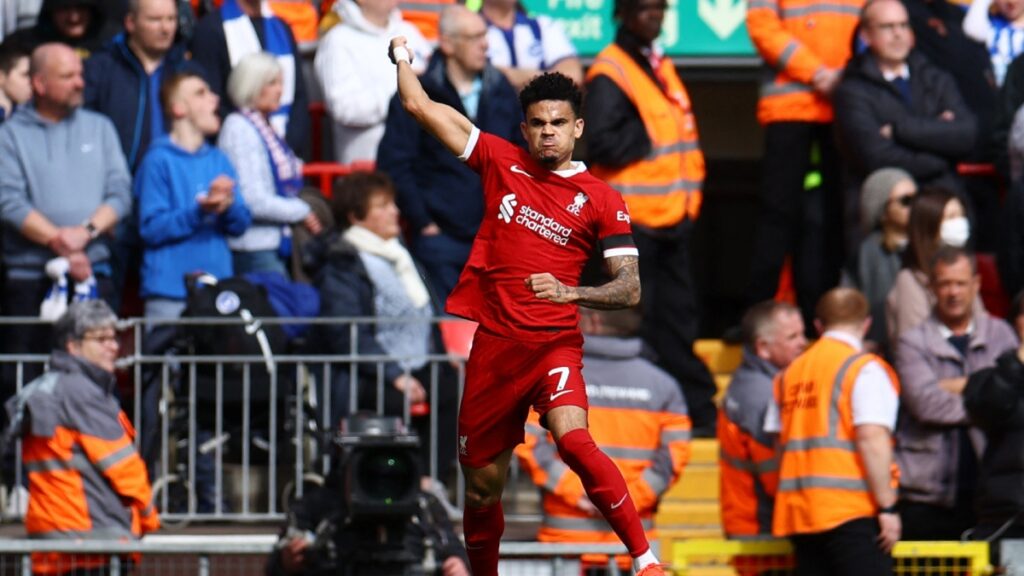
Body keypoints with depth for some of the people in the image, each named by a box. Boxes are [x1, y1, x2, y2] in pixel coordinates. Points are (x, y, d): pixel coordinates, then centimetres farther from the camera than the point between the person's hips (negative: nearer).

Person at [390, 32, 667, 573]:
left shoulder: (602, 200, 2)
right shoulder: (501, 162, 10)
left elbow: (630, 288, -1)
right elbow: (420, 107, 15)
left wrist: (572, 292, -17)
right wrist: (402, 54, 26)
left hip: (553, 343, -3)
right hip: (492, 344, 4)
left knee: (573, 441, -30)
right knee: (482, 484, 8)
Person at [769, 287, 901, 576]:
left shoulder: (791, 373, 16)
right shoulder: (864, 369, -5)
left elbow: (780, 446, 13)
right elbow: (872, 439, -14)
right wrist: (887, 506, -12)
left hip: (798, 510, 7)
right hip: (853, 510, -7)